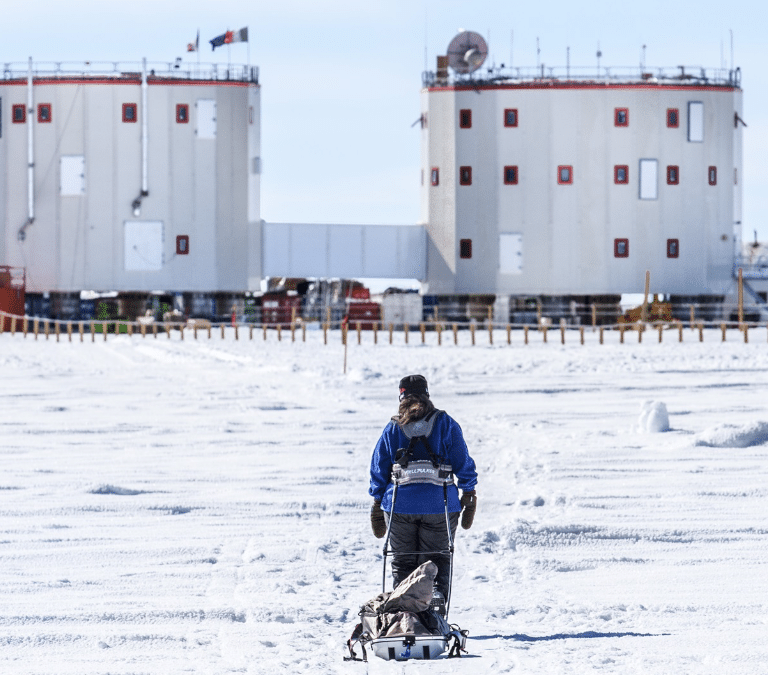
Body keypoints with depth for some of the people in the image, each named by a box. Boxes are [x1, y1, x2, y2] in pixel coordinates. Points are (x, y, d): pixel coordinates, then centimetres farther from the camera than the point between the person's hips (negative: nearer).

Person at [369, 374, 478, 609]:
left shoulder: (392, 429, 4)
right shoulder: (445, 423, 1)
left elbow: (378, 468, 8)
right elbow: (462, 461, 0)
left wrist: (377, 502, 16)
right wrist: (469, 493, 10)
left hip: (400, 505, 1)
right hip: (439, 504, -1)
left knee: (402, 562, 12)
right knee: (437, 559, 9)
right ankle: (437, 596, -16)